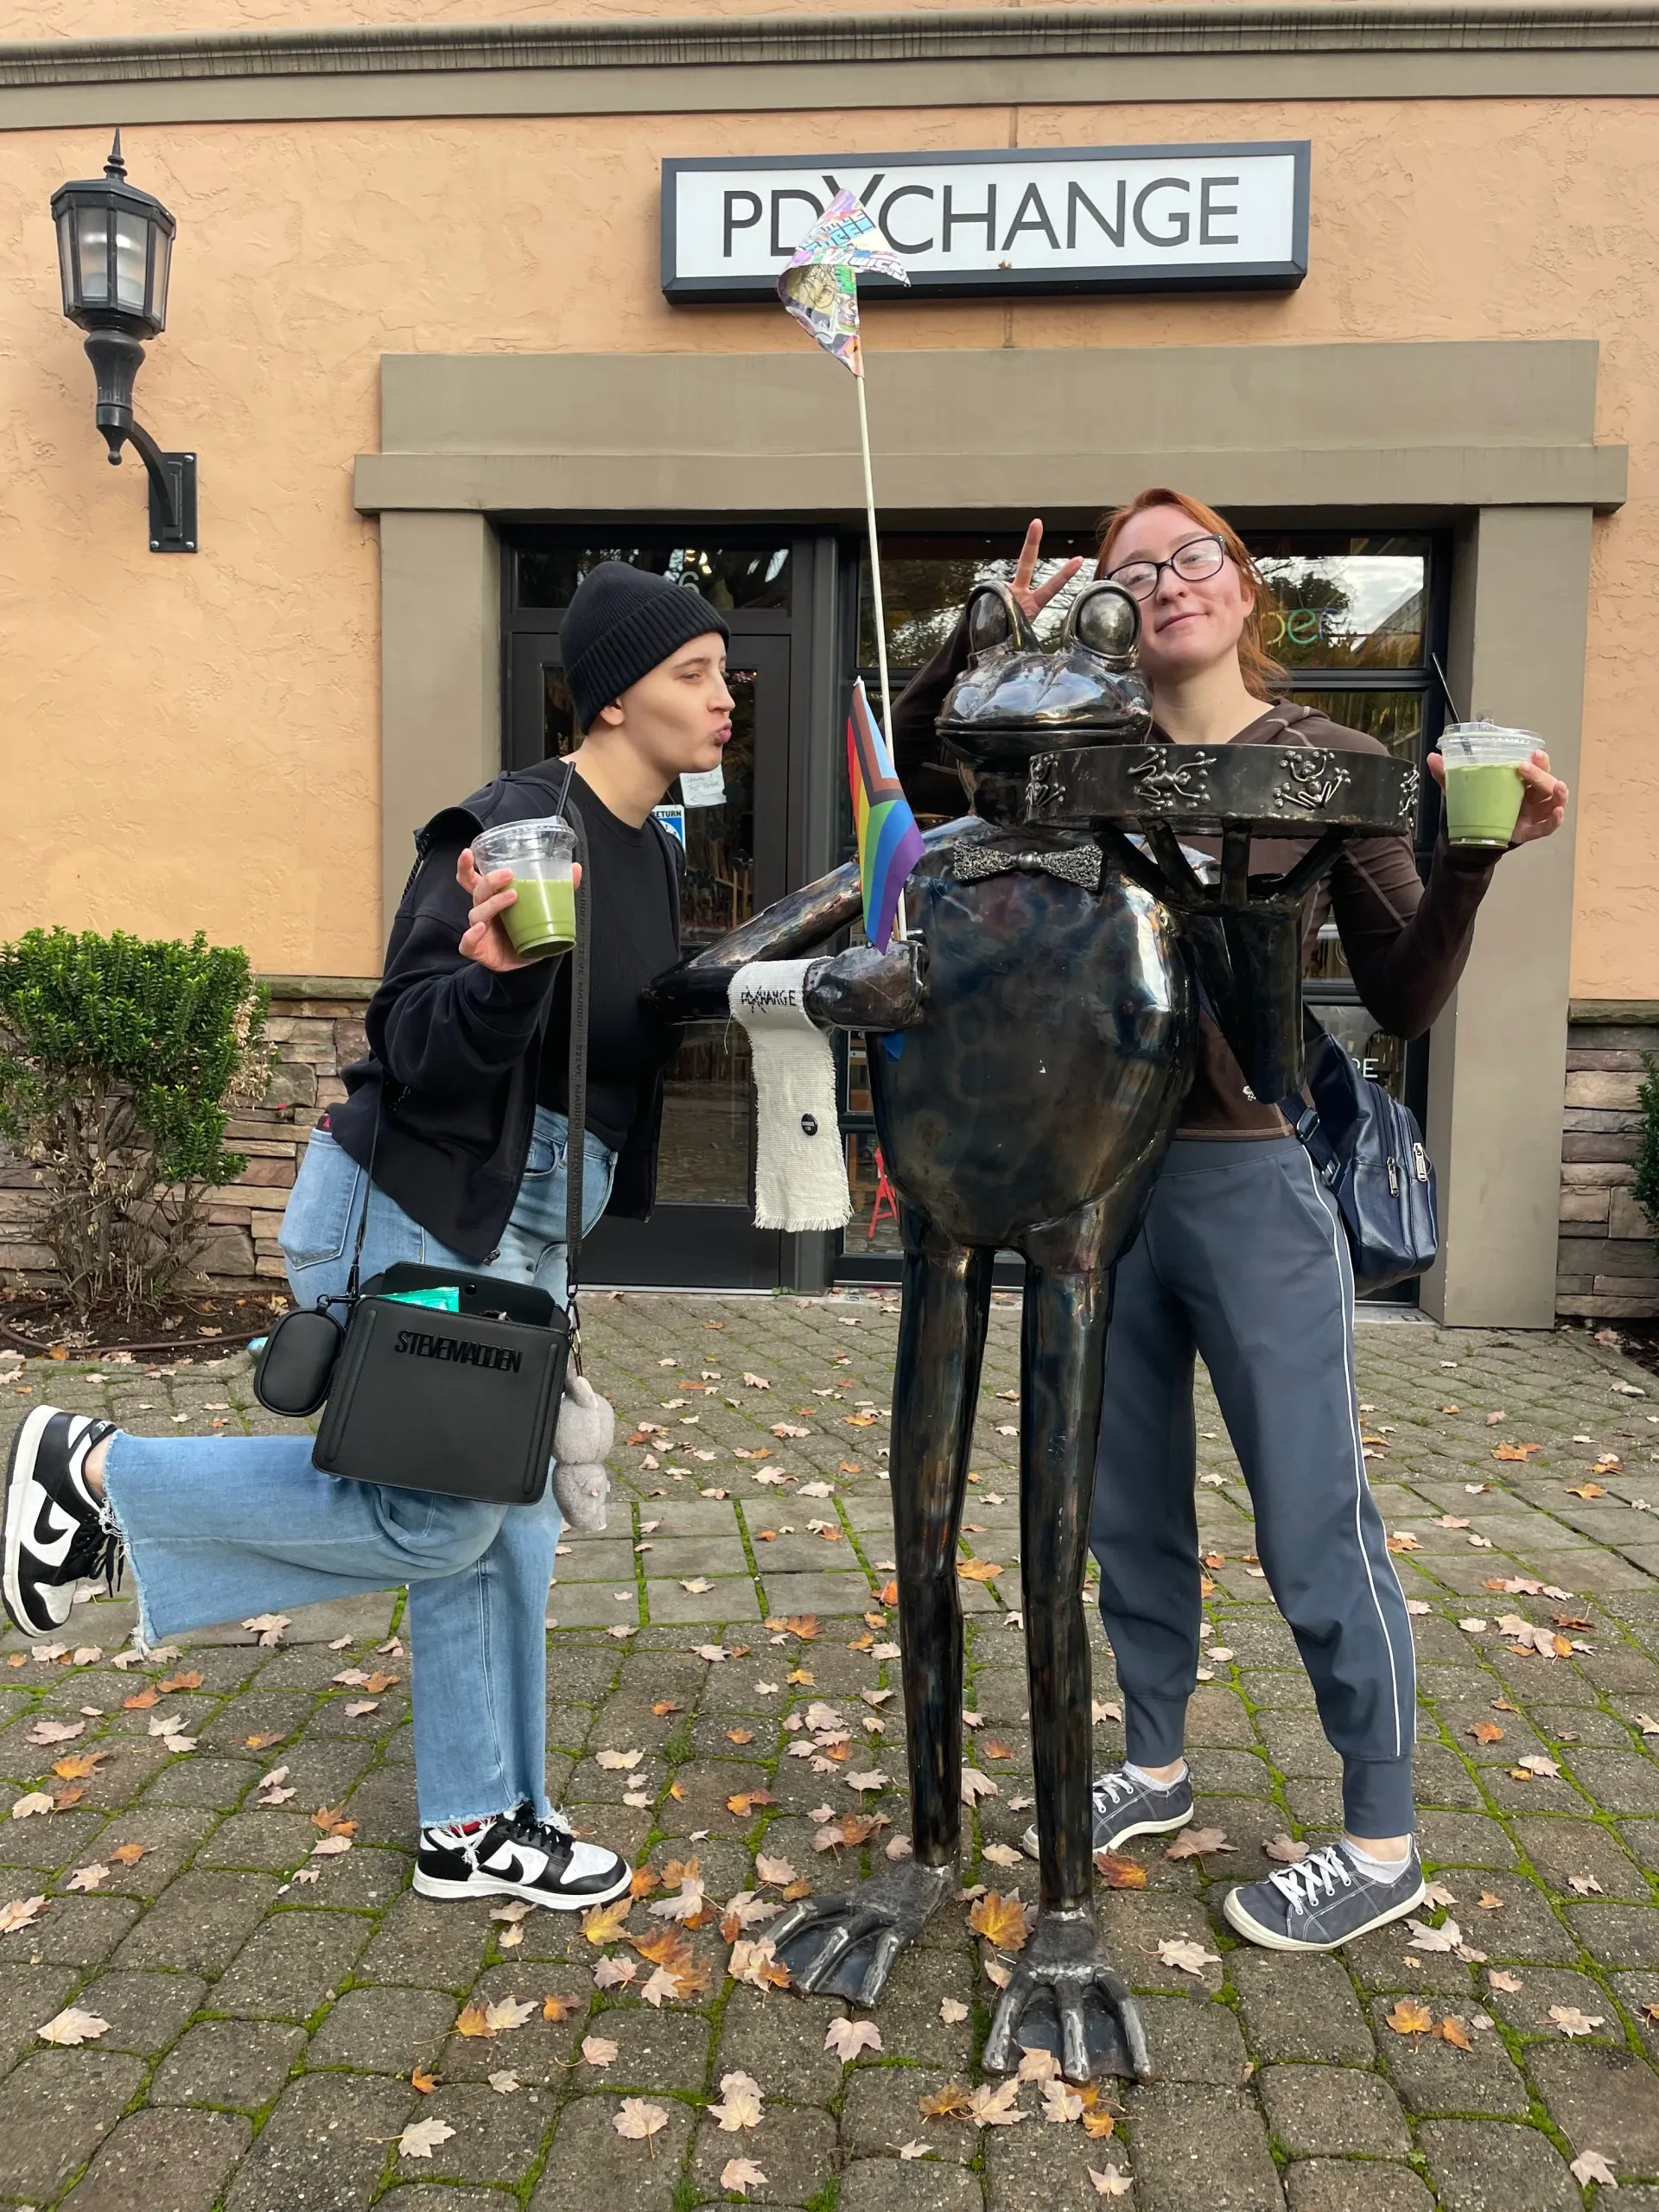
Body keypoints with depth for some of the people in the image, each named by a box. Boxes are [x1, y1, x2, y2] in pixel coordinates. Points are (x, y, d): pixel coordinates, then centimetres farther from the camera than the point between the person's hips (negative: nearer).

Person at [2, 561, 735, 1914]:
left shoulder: (655, 850, 9)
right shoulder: (511, 829, -18)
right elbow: (413, 1049, -20)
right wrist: (490, 975, -38)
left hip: (526, 1238, 9)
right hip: (415, 1218, -9)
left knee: (502, 1522, 12)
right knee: (437, 1519, -5)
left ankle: (478, 1827, 26)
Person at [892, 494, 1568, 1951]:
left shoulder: (1333, 766, -3)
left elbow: (1406, 1002, -2)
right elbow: (906, 771, 5)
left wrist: (1472, 862, -18)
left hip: (1255, 1183, -3)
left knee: (1315, 1526, 5)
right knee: (1130, 1505, 17)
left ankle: (1382, 1843, 25)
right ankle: (1155, 1768, 38)